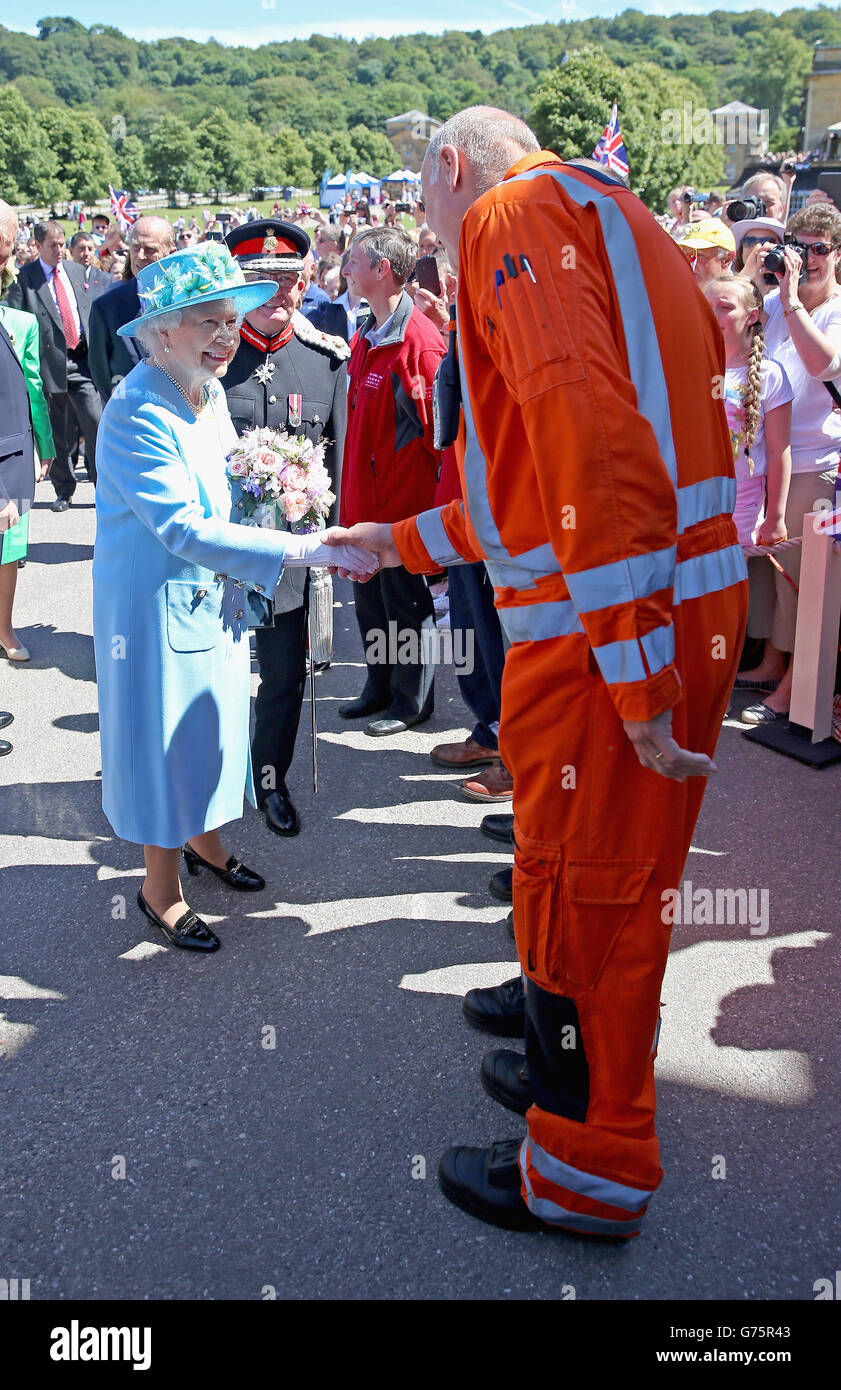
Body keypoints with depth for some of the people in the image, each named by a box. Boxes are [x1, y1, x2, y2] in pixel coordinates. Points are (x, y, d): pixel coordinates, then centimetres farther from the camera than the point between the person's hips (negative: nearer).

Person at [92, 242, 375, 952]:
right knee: (166, 731, 6)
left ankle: (204, 837, 44)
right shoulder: (135, 413, -25)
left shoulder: (210, 391, 2)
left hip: (215, 593, 8)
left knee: (213, 717, 20)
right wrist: (303, 549, -34)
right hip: (156, 602, -8)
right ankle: (161, 884, 26)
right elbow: (185, 528, -31)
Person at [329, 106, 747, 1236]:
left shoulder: (514, 214, -7)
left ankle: (588, 1171, 24)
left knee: (582, 894, 5)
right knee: (614, 879, 23)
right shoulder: (607, 222, 25)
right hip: (690, 603, 10)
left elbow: (590, 431, -24)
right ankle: (582, 1070, 45)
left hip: (610, 631, -10)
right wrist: (404, 540, 35)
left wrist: (634, 672, -25)